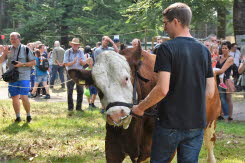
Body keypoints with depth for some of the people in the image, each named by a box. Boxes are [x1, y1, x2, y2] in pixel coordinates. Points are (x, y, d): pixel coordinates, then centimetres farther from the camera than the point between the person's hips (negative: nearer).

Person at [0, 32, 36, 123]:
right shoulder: (8, 49, 8)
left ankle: (28, 115, 7)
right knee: (14, 97, 7)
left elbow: (34, 62, -3)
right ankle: (18, 117, 17)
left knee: (24, 97, -10)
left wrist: (22, 64, -15)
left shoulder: (25, 49, -4)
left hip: (23, 77, -4)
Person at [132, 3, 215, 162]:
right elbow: (210, 92, 8)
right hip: (197, 123, 5)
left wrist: (140, 108, -6)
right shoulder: (204, 50, 6)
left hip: (170, 123, -5)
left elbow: (162, 89, -19)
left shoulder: (167, 48, -11)